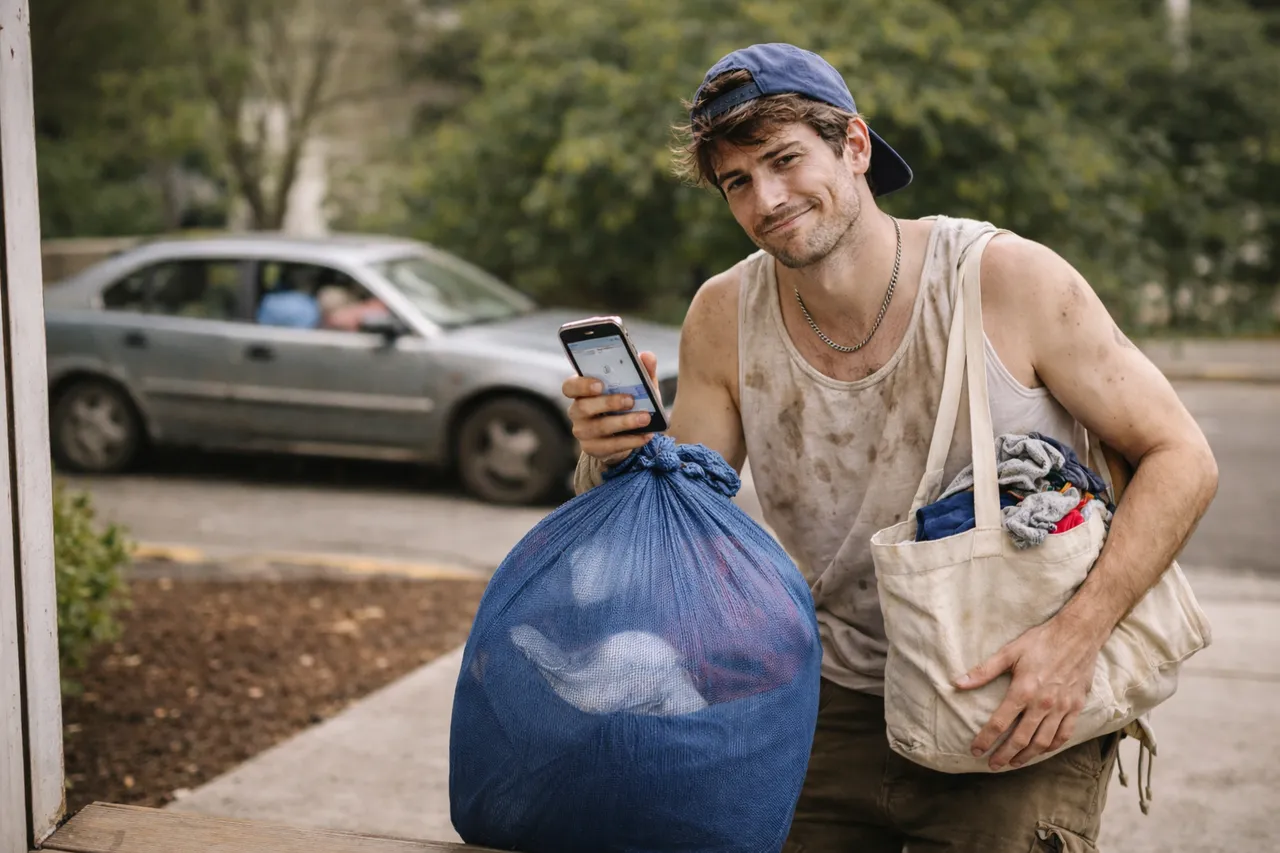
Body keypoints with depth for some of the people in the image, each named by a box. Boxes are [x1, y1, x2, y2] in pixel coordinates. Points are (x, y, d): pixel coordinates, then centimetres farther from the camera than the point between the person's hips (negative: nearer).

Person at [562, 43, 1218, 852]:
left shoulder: (1010, 280, -15)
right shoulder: (725, 318, -4)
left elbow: (1181, 459, -11)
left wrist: (1076, 635, -23)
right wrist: (612, 461, -21)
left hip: (1023, 710, -3)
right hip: (838, 711, 3)